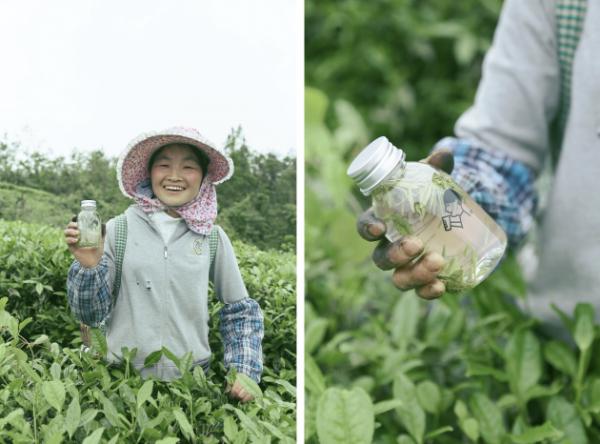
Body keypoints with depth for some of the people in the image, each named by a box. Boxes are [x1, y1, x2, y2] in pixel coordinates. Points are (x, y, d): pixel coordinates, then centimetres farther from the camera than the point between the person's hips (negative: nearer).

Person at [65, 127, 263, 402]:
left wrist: (244, 371, -1)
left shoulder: (213, 237, -1)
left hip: (191, 378, 1)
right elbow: (92, 315, -2)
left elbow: (239, 311, 9)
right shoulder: (118, 230, -5)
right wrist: (89, 266, -18)